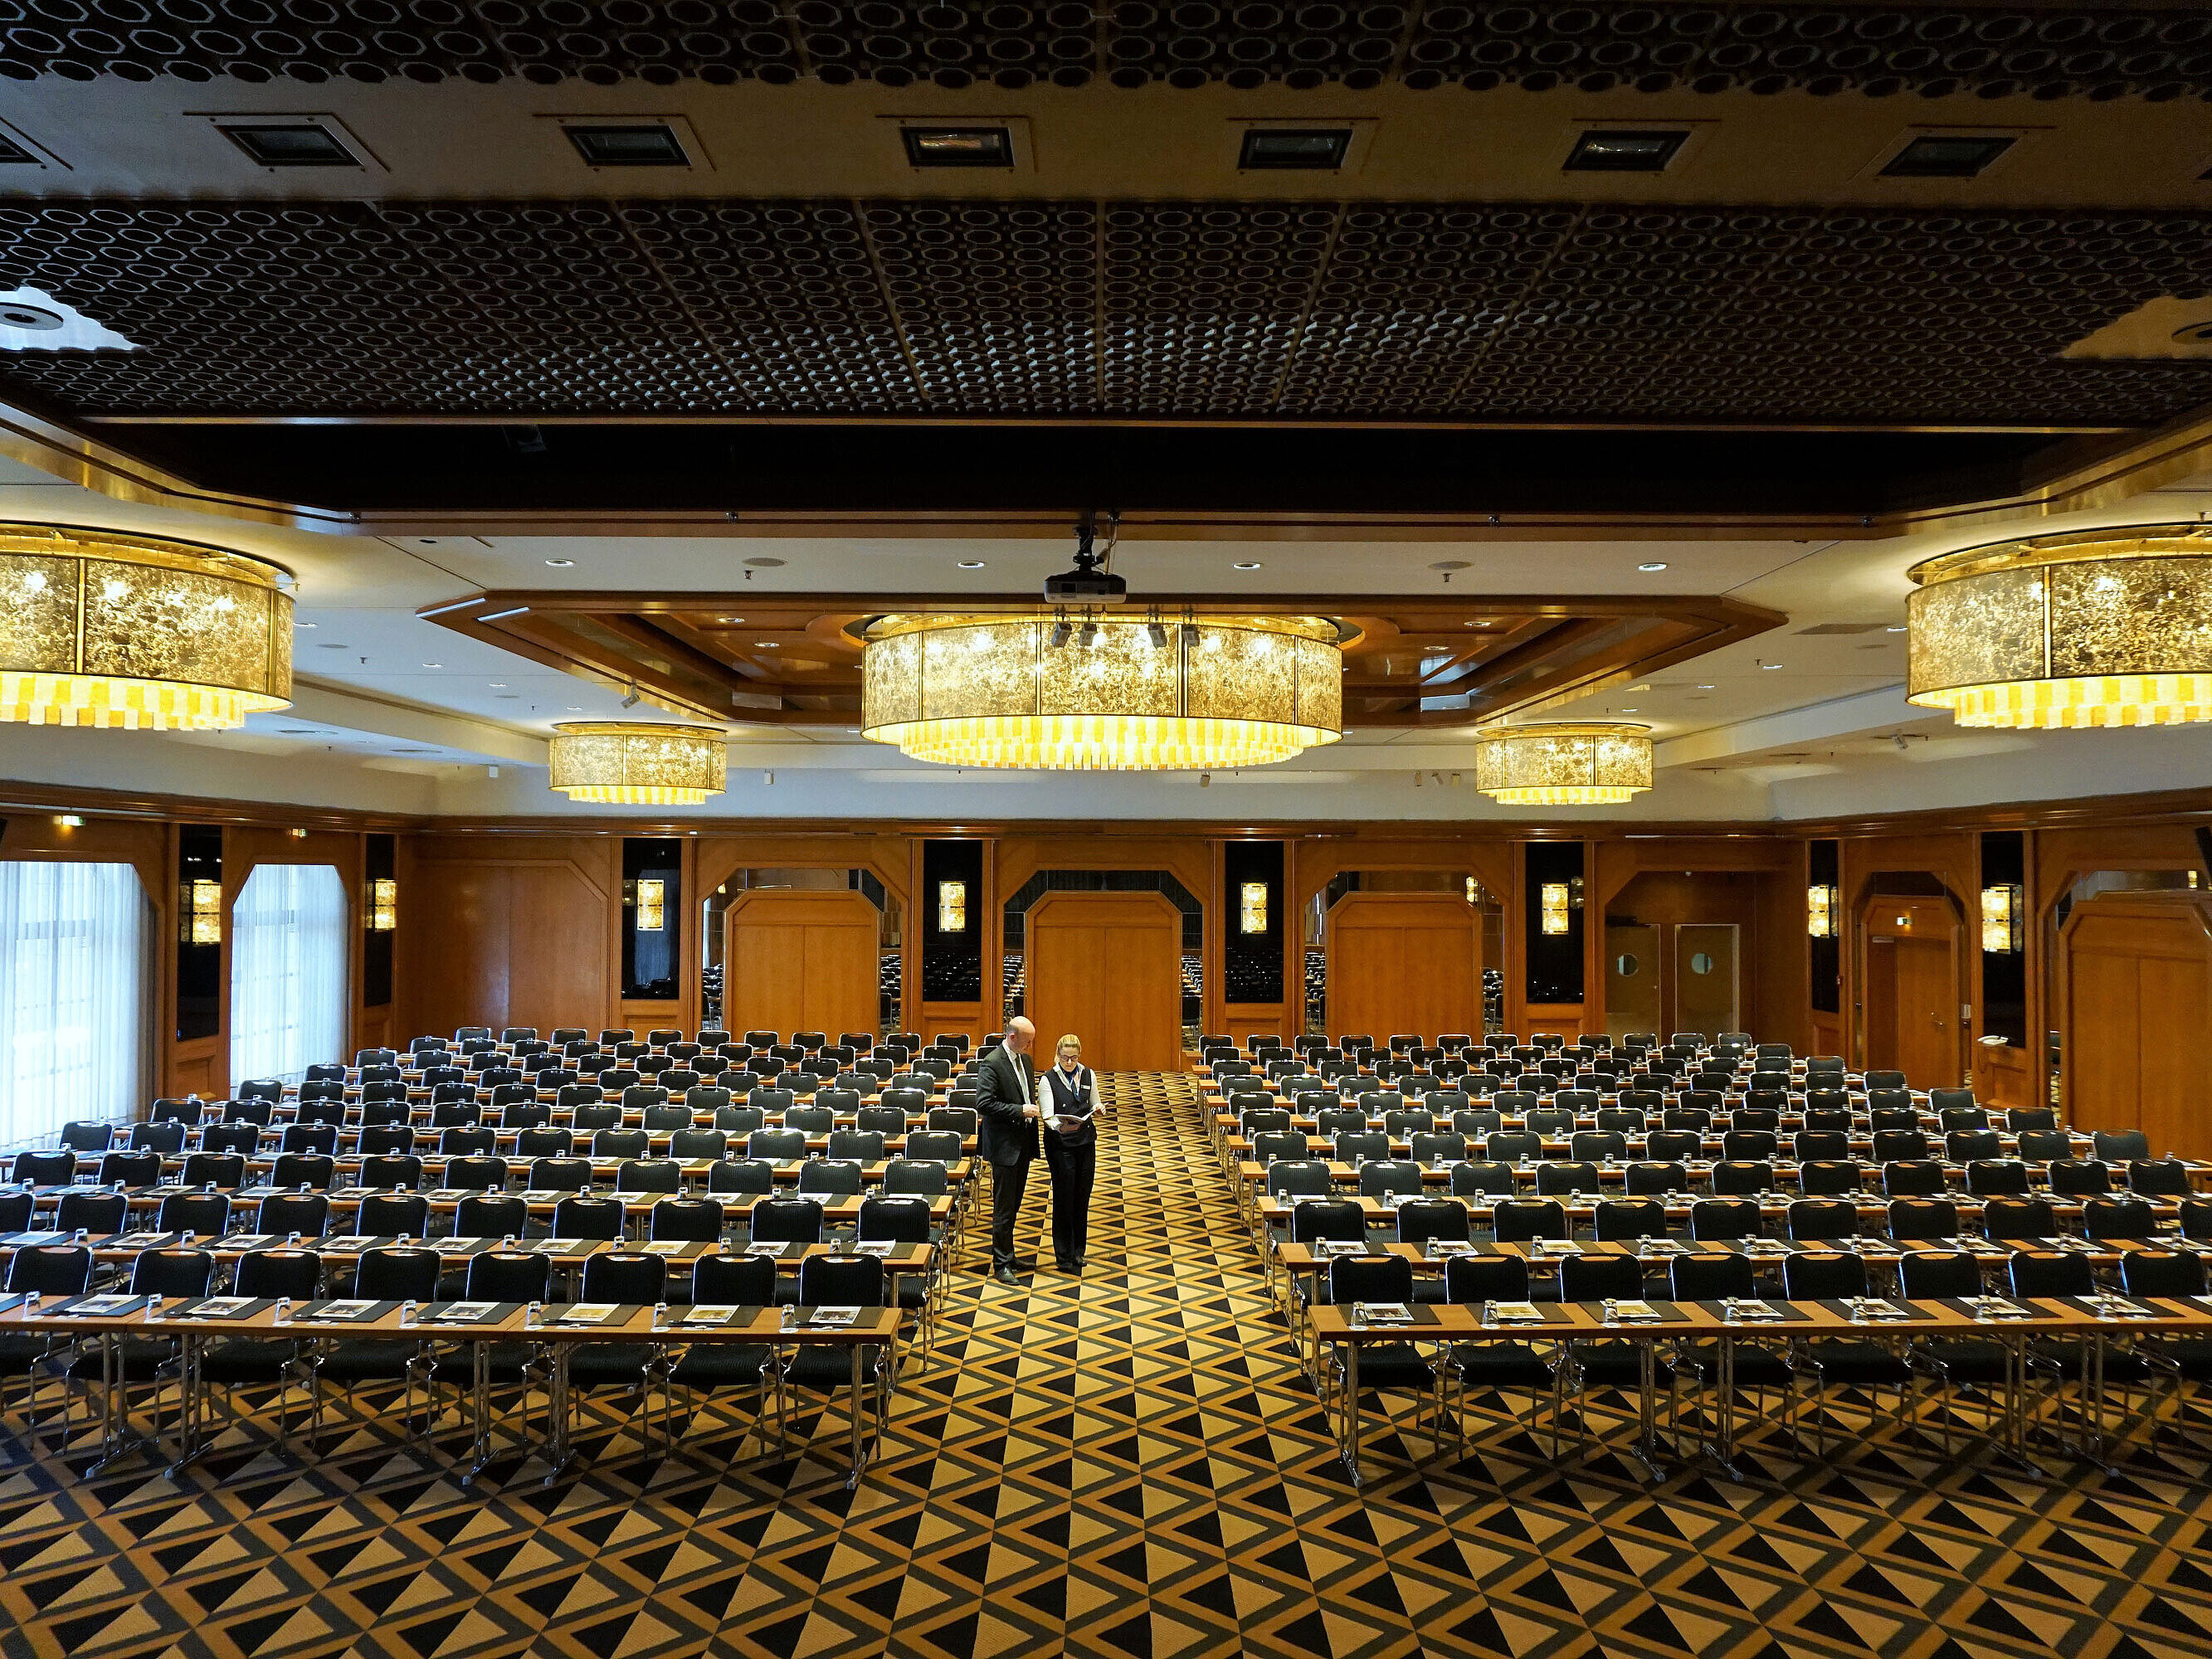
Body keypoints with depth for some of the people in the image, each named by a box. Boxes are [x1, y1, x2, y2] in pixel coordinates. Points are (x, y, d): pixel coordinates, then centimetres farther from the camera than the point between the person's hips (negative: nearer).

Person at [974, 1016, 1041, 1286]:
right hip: (1004, 1145, -8)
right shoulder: (991, 1064, -16)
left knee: (1014, 1204, 17)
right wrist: (1020, 1110, -23)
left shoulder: (1026, 1060, 10)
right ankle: (1002, 1264, 8)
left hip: (1024, 1142, 8)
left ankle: (1005, 1252, 29)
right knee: (1004, 1207, -1)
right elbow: (984, 1103, -22)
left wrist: (1035, 1107, 4)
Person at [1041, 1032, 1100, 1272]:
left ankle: (1078, 1250, 23)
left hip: (1086, 1142, 4)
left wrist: (1097, 1110, -9)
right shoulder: (1049, 1079, -8)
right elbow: (1048, 1116, -14)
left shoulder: (1089, 1075, 5)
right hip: (1060, 1145, -4)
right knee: (1064, 1198, -2)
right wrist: (1060, 1126, -35)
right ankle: (1065, 1256, 8)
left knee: (1083, 1197, 9)